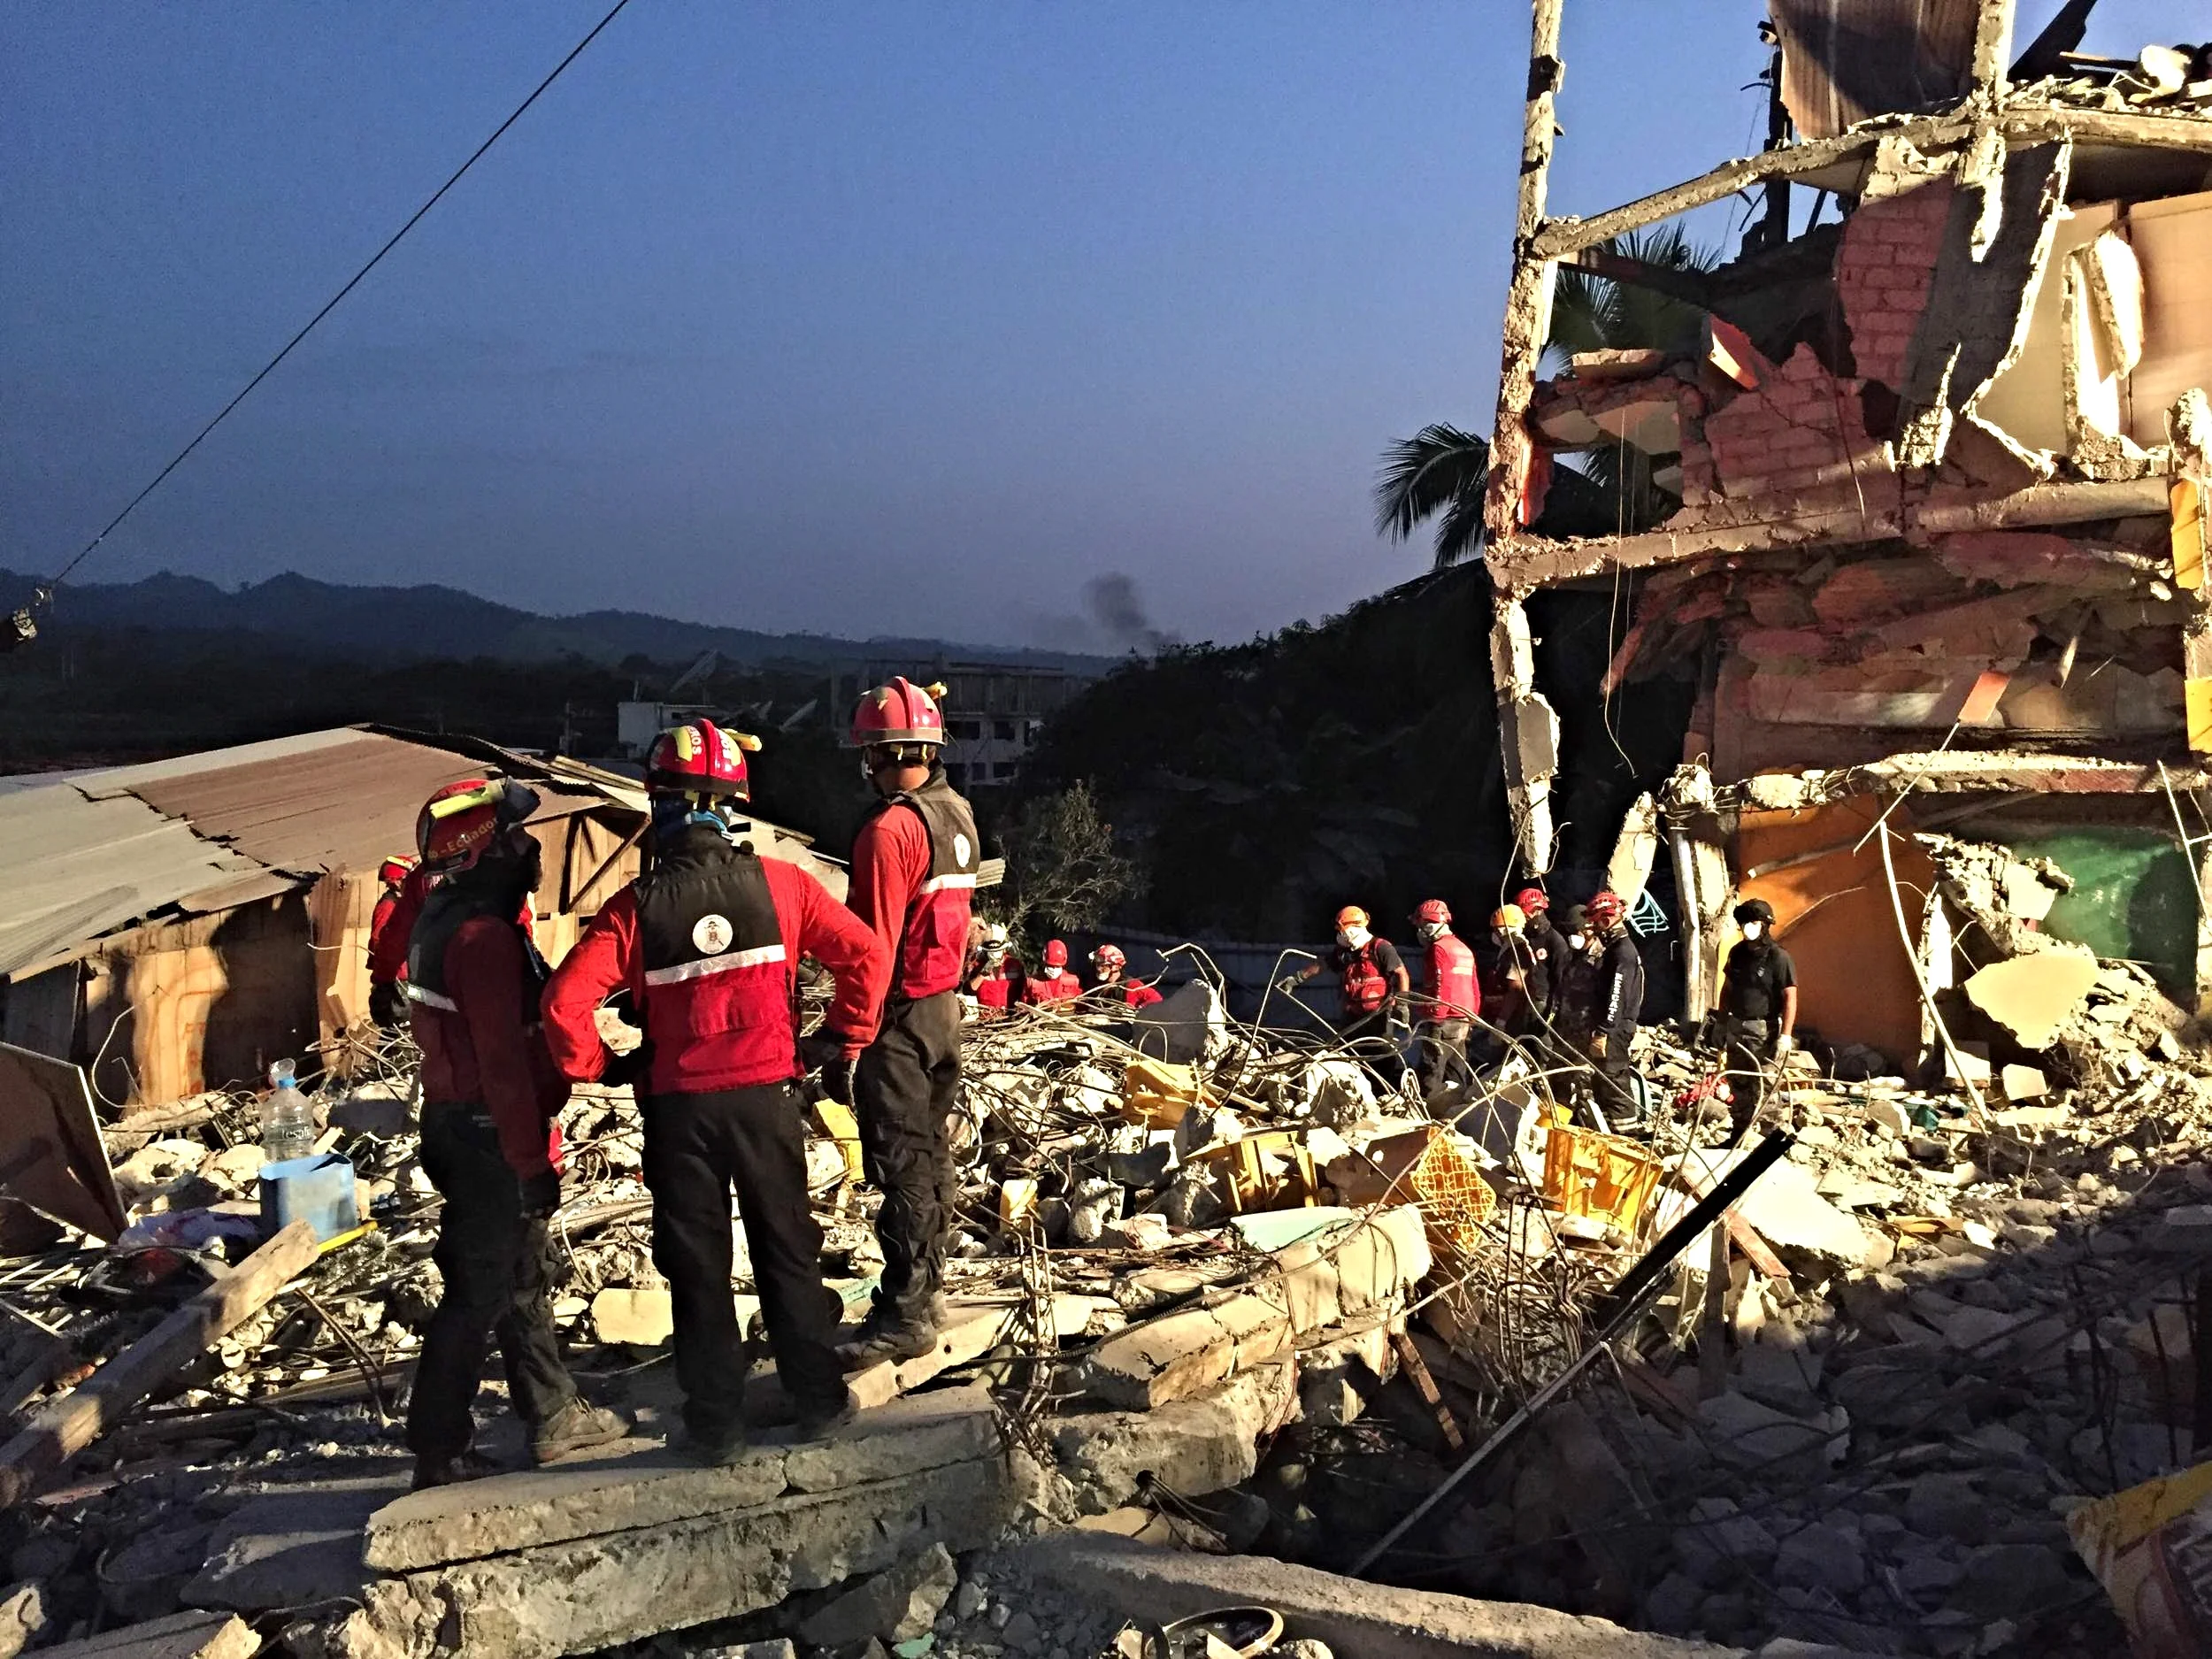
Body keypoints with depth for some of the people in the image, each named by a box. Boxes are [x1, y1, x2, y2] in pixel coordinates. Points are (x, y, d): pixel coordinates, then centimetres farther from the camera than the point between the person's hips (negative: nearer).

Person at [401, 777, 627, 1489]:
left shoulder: (442, 920, 10)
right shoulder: (484, 935, -22)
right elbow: (504, 1062, -24)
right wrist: (531, 1161, -21)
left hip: (456, 1121, 10)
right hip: (491, 1137, -10)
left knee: (525, 1275, 18)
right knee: (480, 1291, -1)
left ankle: (555, 1417, 29)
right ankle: (439, 1452, 7)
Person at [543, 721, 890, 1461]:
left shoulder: (637, 906, -10)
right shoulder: (780, 883, -7)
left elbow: (566, 1001, -16)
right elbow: (866, 954, -6)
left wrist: (597, 1068, 2)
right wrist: (842, 1043, 6)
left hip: (679, 1109, -1)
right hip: (766, 1097, 1)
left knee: (697, 1268, 12)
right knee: (788, 1254, 16)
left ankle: (716, 1422, 19)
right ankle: (818, 1399, 24)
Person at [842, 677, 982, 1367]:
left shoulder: (889, 829, -18)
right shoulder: (959, 816, 8)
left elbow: (873, 942, -20)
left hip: (901, 1013, -9)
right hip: (946, 1007, 9)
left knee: (901, 1165, -5)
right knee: (930, 1153, 16)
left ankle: (904, 1315, -2)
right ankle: (924, 1289, 27)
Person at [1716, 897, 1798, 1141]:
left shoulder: (1778, 957, -12)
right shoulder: (1738, 952, 9)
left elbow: (1790, 998, -14)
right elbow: (1726, 989, 18)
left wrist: (1785, 1035, -20)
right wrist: (1722, 1024, 18)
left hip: (1764, 1031, -7)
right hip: (1736, 1028, 7)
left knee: (1763, 1089, -9)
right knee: (1738, 1085, 13)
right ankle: (1738, 1136, 23)